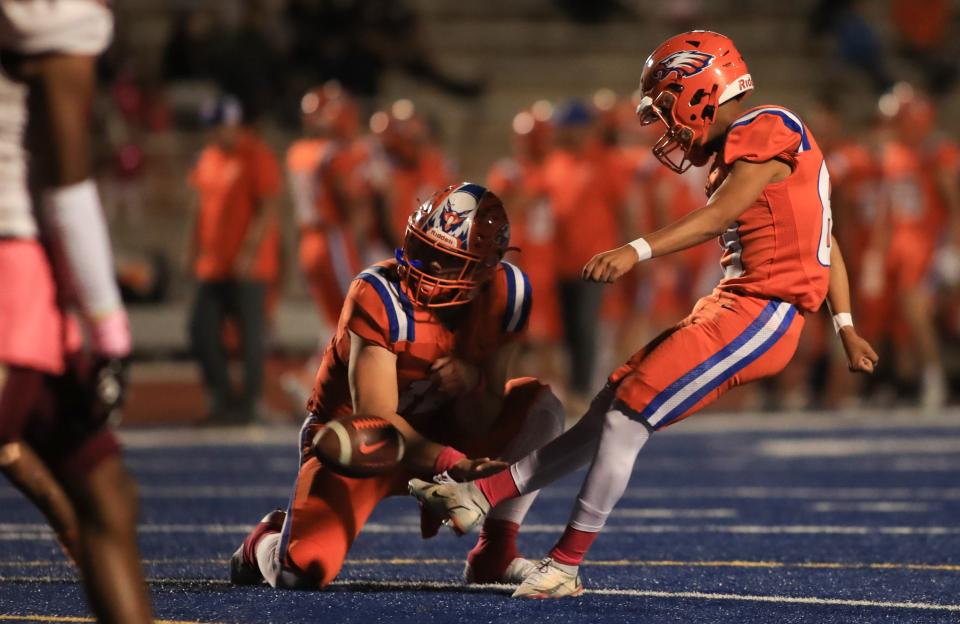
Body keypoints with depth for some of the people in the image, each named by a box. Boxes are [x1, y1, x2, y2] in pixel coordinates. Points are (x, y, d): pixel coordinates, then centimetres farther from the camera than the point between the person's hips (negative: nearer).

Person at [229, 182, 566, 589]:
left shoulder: (505, 296, -16)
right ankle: (266, 543, 16)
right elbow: (375, 420, -32)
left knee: (540, 409, -16)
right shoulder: (380, 298, -30)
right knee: (304, 572, -23)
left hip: (434, 430, 5)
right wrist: (451, 462, -44)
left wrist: (471, 384, -30)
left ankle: (495, 553, -5)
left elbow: (481, 426, -8)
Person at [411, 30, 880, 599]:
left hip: (759, 314, -10)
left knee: (627, 417, -11)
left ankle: (566, 565, -5)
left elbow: (719, 216, -23)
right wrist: (845, 325, 21)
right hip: (736, 307, 10)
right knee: (611, 409, 8)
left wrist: (637, 252, -32)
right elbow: (824, 241, 21)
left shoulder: (764, 133, -10)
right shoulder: (748, 145, 19)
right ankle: (481, 495, 10)